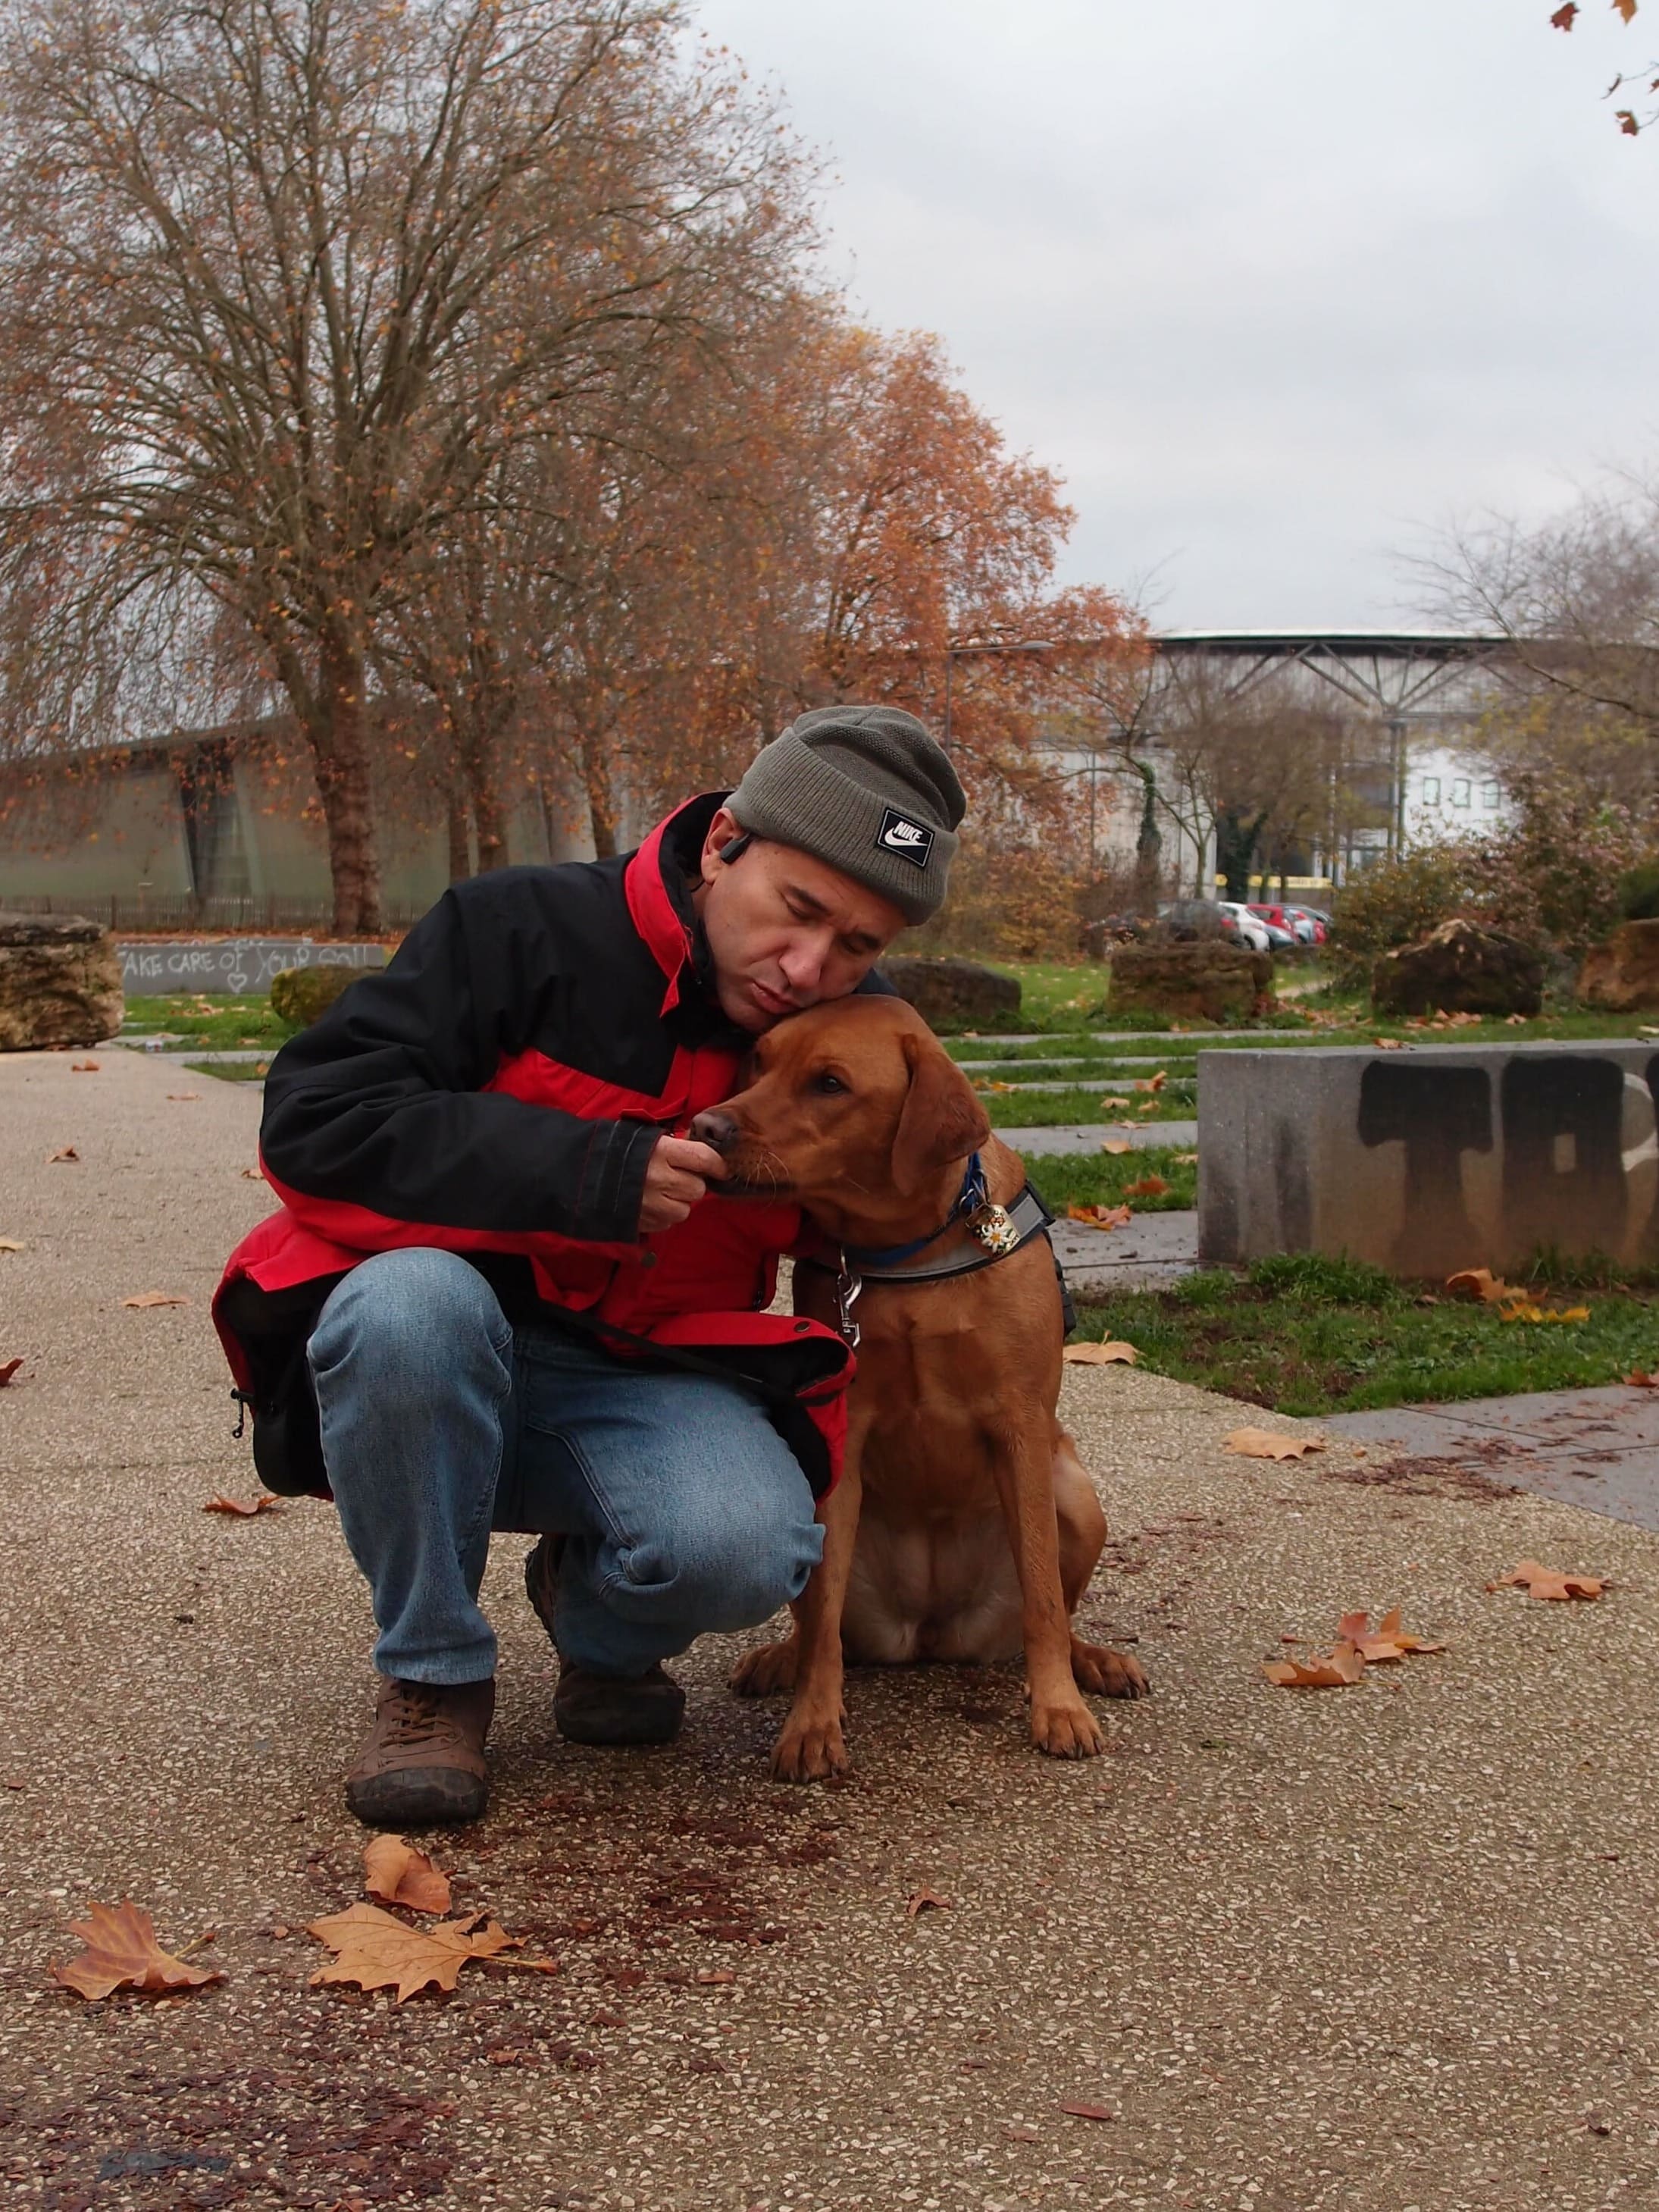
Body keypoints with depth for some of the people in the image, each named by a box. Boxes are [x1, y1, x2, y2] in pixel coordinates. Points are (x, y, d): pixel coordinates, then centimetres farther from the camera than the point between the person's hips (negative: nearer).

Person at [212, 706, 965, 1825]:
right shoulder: (524, 929, -13)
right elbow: (312, 1121, -20)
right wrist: (585, 1174, -25)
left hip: (649, 1385, 2)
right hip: (432, 1360, -2)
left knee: (747, 1547, -32)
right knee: (410, 1300, -39)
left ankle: (599, 1626, 8)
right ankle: (431, 1677, -13)